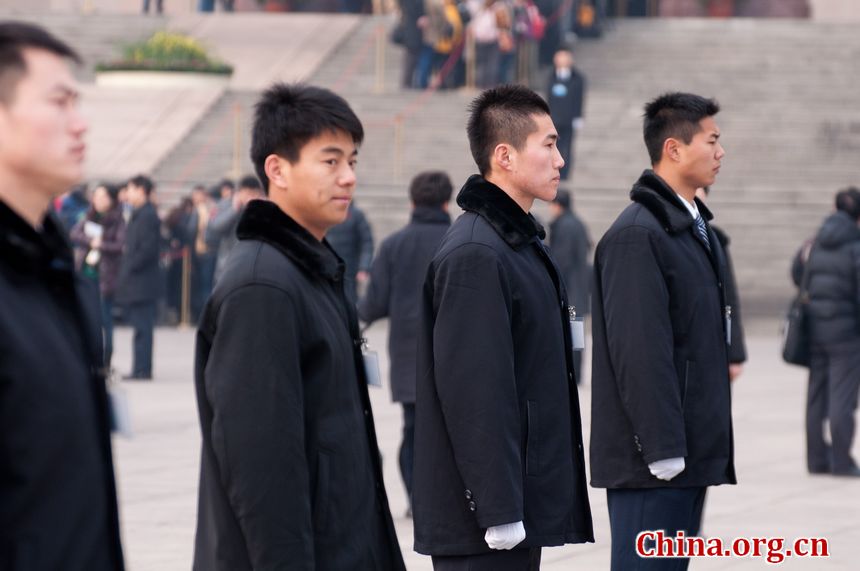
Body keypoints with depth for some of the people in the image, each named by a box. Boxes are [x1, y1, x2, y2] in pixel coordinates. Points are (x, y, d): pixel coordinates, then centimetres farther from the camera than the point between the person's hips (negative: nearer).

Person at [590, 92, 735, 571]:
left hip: (695, 451, 9)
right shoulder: (637, 235, -14)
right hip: (654, 459, -9)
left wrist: (714, 442, 18)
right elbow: (639, 348, -19)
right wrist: (662, 447, -21)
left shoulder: (699, 229, 17)